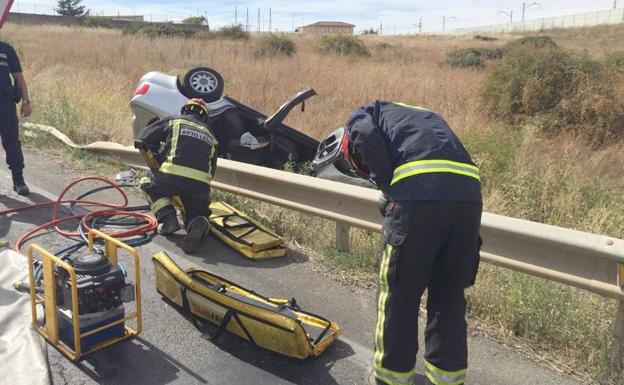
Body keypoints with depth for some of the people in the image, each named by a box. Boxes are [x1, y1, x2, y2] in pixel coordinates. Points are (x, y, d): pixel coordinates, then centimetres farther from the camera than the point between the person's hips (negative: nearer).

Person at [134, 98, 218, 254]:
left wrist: (156, 155, 35)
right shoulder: (210, 135, 30)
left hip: (171, 177, -3)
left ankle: (167, 217, 8)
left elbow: (143, 140, 18)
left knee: (148, 182, 28)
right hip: (201, 185, 3)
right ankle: (199, 223, -12)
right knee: (197, 214, 26)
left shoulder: (173, 121, 19)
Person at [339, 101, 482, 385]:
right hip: (469, 193, 6)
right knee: (449, 300, 16)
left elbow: (368, 138, -3)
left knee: (398, 297, 8)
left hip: (417, 193, -6)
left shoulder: (362, 116, 22)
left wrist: (387, 189, 7)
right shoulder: (425, 116, 40)